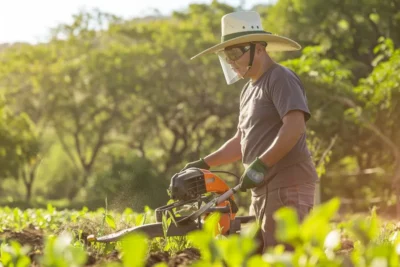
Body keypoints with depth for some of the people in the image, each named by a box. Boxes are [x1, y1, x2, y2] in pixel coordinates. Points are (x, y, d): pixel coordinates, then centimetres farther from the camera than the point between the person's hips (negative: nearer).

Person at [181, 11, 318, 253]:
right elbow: (242, 142, 26)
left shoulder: (281, 78, -8)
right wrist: (205, 164, 15)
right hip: (263, 189, 10)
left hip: (288, 187, -10)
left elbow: (294, 127, -21)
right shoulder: (249, 89, 21)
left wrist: (261, 164, -24)